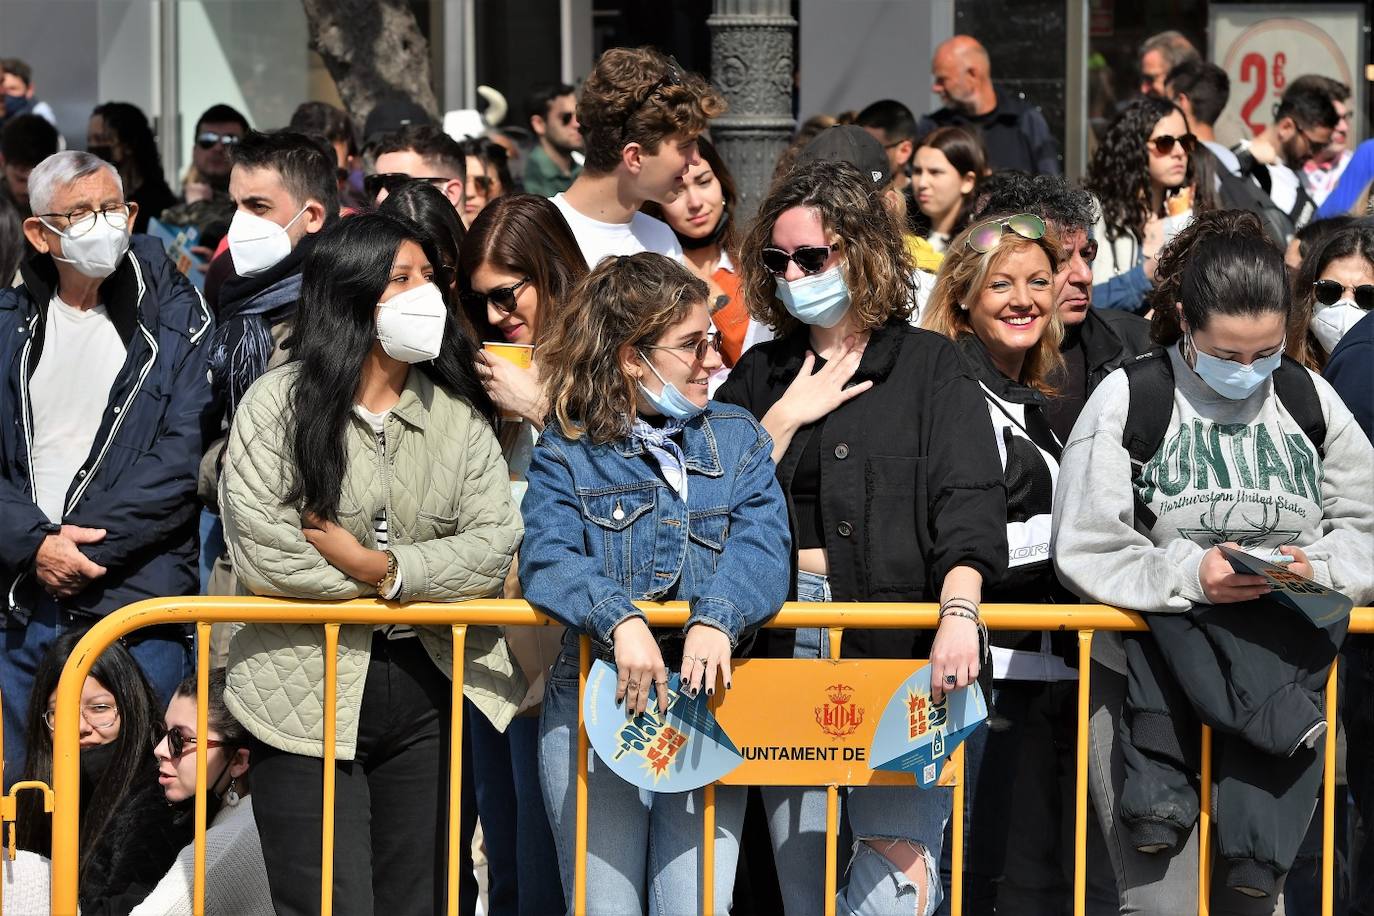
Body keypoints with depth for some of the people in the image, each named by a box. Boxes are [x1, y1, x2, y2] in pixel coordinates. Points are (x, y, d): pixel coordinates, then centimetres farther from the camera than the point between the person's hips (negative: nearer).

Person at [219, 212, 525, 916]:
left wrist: (384, 570, -16)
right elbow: (258, 549, -14)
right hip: (308, 692, -4)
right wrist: (394, 584, -7)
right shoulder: (279, 402, -4)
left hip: (428, 694, 4)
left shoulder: (458, 413, 8)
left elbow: (496, 542, -3)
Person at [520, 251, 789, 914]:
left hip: (708, 703, 1)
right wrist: (621, 620, -32)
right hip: (594, 704, -1)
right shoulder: (566, 454, 4)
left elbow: (759, 548, -6)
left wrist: (716, 618, -27)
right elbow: (549, 558, -13)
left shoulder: (738, 440, 10)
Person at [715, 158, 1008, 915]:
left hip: (898, 637, -4)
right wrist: (786, 418, -1)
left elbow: (968, 503, -8)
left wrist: (958, 614, -23)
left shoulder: (927, 365, 5)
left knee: (899, 853, -15)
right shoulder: (759, 376, 16)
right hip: (782, 640, 4)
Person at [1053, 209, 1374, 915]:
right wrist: (1188, 573, -23)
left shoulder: (1307, 400, 6)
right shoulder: (1131, 400, -4)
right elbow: (1085, 548, -8)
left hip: (1278, 689, 3)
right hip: (1152, 687, -3)